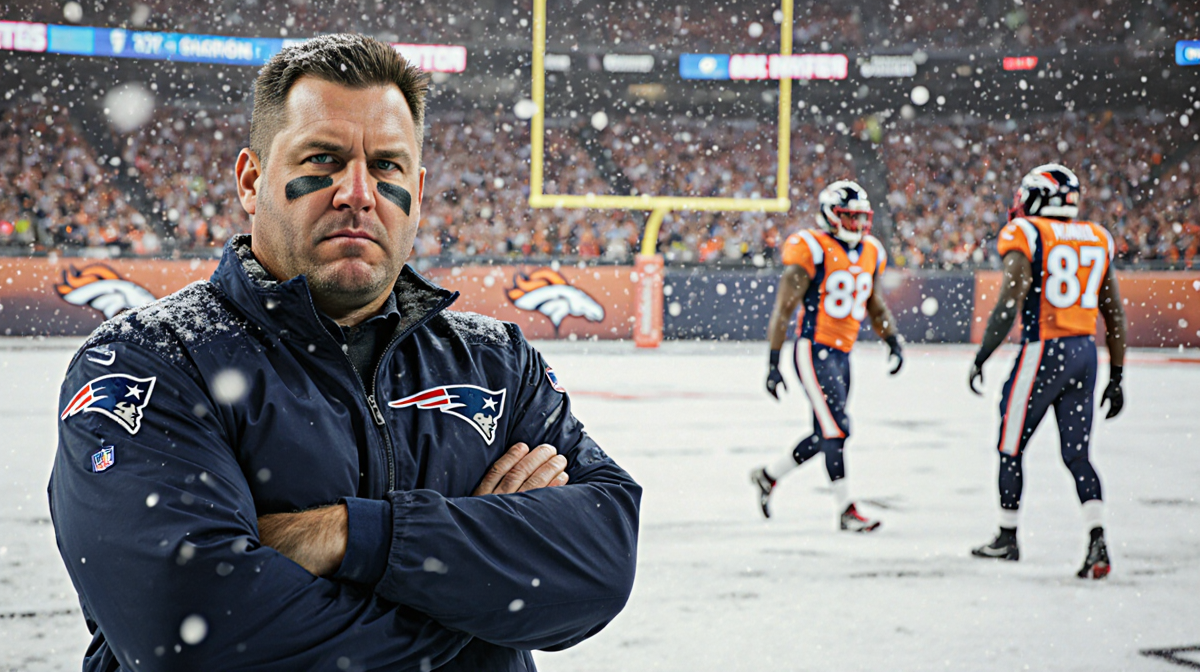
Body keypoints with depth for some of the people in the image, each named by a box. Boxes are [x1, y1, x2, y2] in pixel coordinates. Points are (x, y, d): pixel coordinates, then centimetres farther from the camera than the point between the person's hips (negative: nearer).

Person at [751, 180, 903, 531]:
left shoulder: (870, 253, 11)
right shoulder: (812, 250, -11)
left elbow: (874, 304, 25)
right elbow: (783, 310, -10)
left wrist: (893, 341, 9)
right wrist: (773, 364, -13)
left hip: (842, 356, 8)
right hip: (813, 351, -8)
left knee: (826, 435, 13)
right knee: (836, 429, -11)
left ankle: (767, 476, 31)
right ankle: (846, 509, -3)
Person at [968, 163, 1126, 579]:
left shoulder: (1025, 237, -6)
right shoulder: (1096, 240, 12)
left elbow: (1009, 306, -15)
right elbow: (1115, 316, 13)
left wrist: (981, 358, -7)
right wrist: (1116, 378, 18)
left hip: (1043, 351, -5)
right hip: (1085, 352, 6)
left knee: (1012, 447, 10)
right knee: (1077, 455, 8)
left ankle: (1007, 538, 20)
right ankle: (1097, 544, -6)